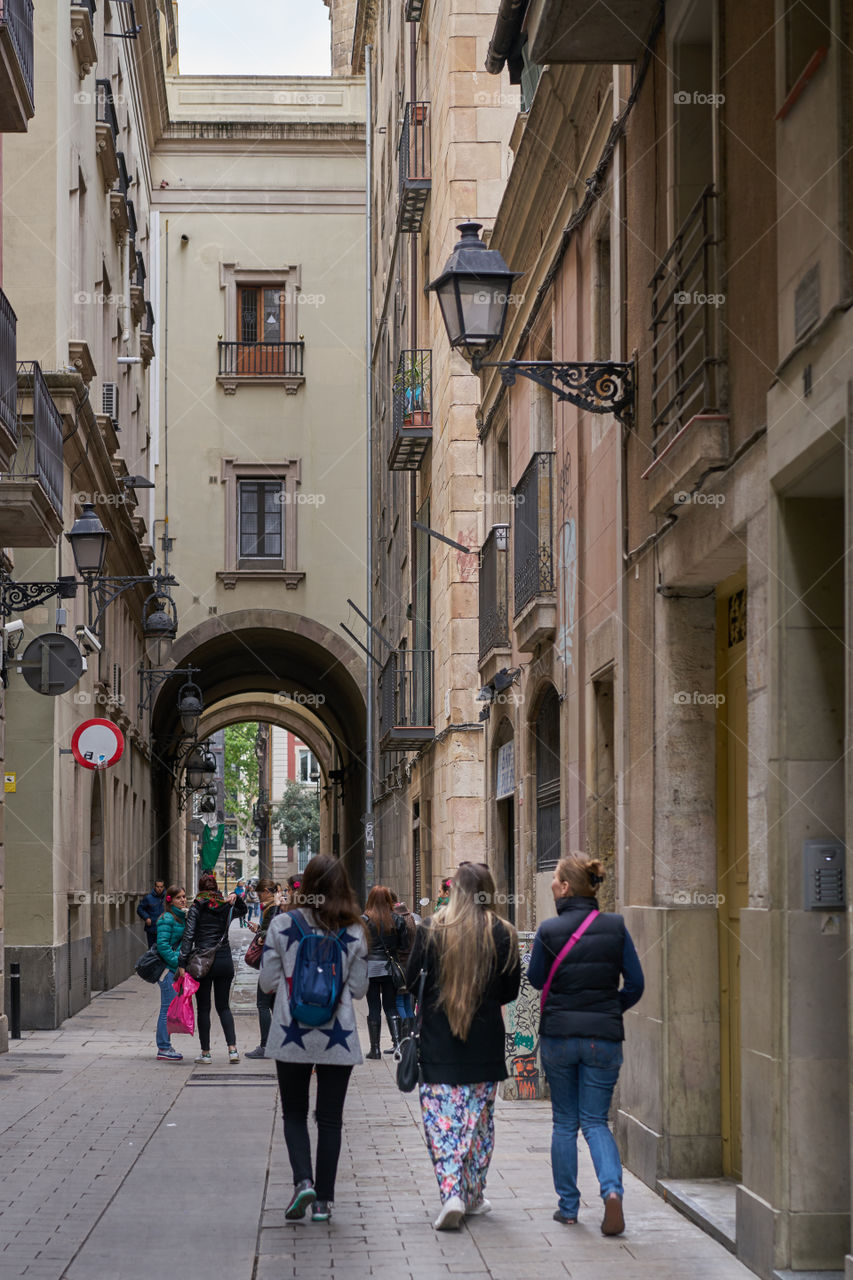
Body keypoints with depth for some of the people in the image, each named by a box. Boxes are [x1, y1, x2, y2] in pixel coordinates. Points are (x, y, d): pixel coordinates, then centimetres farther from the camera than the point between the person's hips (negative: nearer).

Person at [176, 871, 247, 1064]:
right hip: (225, 960, 3)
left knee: (203, 1008, 6)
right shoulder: (226, 906, 5)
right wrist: (235, 897, 10)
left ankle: (205, 1052, 8)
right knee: (223, 1006, 12)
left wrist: (182, 963, -11)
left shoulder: (197, 907, -5)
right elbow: (242, 911, 29)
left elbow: (188, 936, -11)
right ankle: (232, 1049, -1)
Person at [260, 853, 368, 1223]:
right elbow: (358, 989, 2)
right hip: (338, 1038, 0)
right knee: (330, 1119, 9)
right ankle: (324, 1200, 8)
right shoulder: (354, 932, -3)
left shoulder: (282, 925, -5)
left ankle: (303, 1180, -8)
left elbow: (268, 981, -3)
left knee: (294, 1114, 13)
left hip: (292, 1035, 0)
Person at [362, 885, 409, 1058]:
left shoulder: (364, 920, -8)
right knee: (390, 1006, 13)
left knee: (373, 1008, 4)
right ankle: (397, 1042, 1)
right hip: (390, 968, 2)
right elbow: (404, 945, 2)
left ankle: (375, 1048, 6)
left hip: (370, 968, -2)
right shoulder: (397, 920, -1)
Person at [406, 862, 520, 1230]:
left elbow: (411, 981, -1)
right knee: (479, 1121, 14)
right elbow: (511, 990, 1)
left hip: (438, 1044, -1)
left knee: (442, 1122, 2)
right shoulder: (502, 934, -6)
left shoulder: (431, 931, -7)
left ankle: (452, 1194, -13)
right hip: (485, 1044, 1)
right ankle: (473, 1195, 22)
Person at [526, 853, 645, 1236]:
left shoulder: (549, 930, -9)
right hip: (604, 1037, 1)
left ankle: (568, 1206, 16)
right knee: (596, 1122, 8)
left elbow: (536, 980, 5)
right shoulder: (615, 927, -4)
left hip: (558, 1035, -1)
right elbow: (635, 984, -1)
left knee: (565, 1122, 13)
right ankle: (611, 1189, -15)